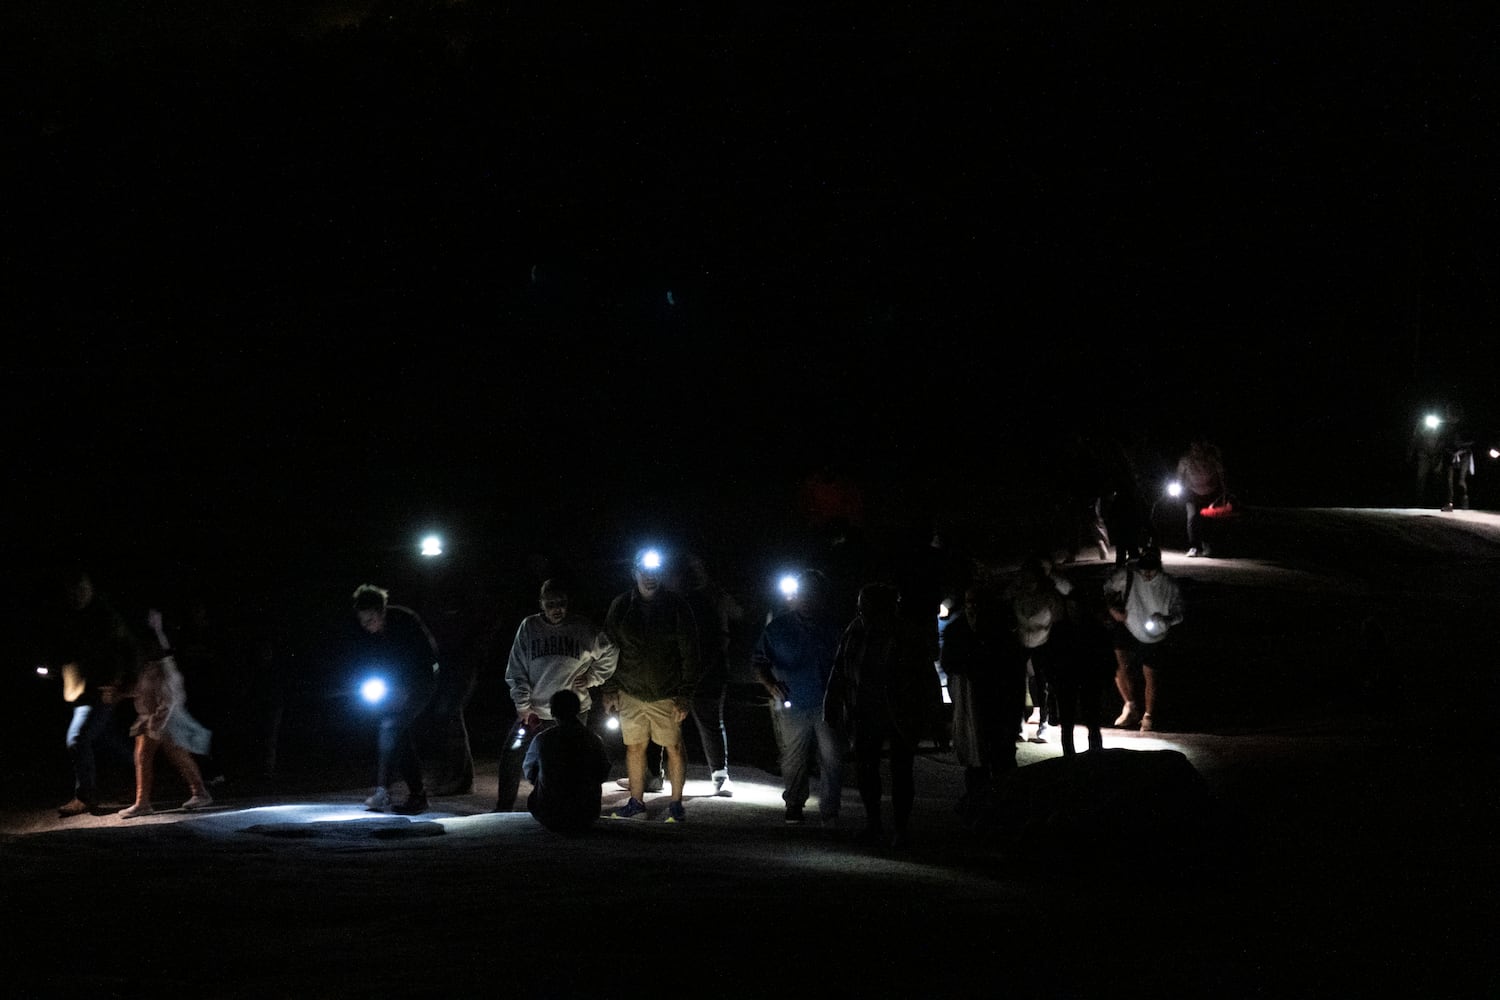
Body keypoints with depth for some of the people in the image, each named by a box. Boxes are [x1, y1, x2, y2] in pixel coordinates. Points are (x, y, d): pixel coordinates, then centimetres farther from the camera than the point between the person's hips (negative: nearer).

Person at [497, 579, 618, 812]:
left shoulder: (583, 629, -1)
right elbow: (516, 671, 0)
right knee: (511, 756, -6)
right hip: (534, 711, 0)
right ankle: (503, 809, 6)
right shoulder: (529, 627, -1)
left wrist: (591, 678, 3)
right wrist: (523, 706, -5)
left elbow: (609, 655, 13)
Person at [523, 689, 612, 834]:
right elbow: (603, 774, 8)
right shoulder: (593, 739, -9)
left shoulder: (542, 739, -13)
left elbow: (529, 773, 7)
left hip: (549, 819, 0)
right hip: (586, 819, 1)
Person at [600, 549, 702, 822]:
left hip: (667, 694, -2)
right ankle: (636, 803, 19)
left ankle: (676, 805, 11)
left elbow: (690, 655, -5)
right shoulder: (620, 606, 1)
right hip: (630, 693, 2)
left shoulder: (677, 607, -6)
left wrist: (685, 695, -10)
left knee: (674, 748, 0)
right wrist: (610, 690, 3)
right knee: (634, 748, 8)